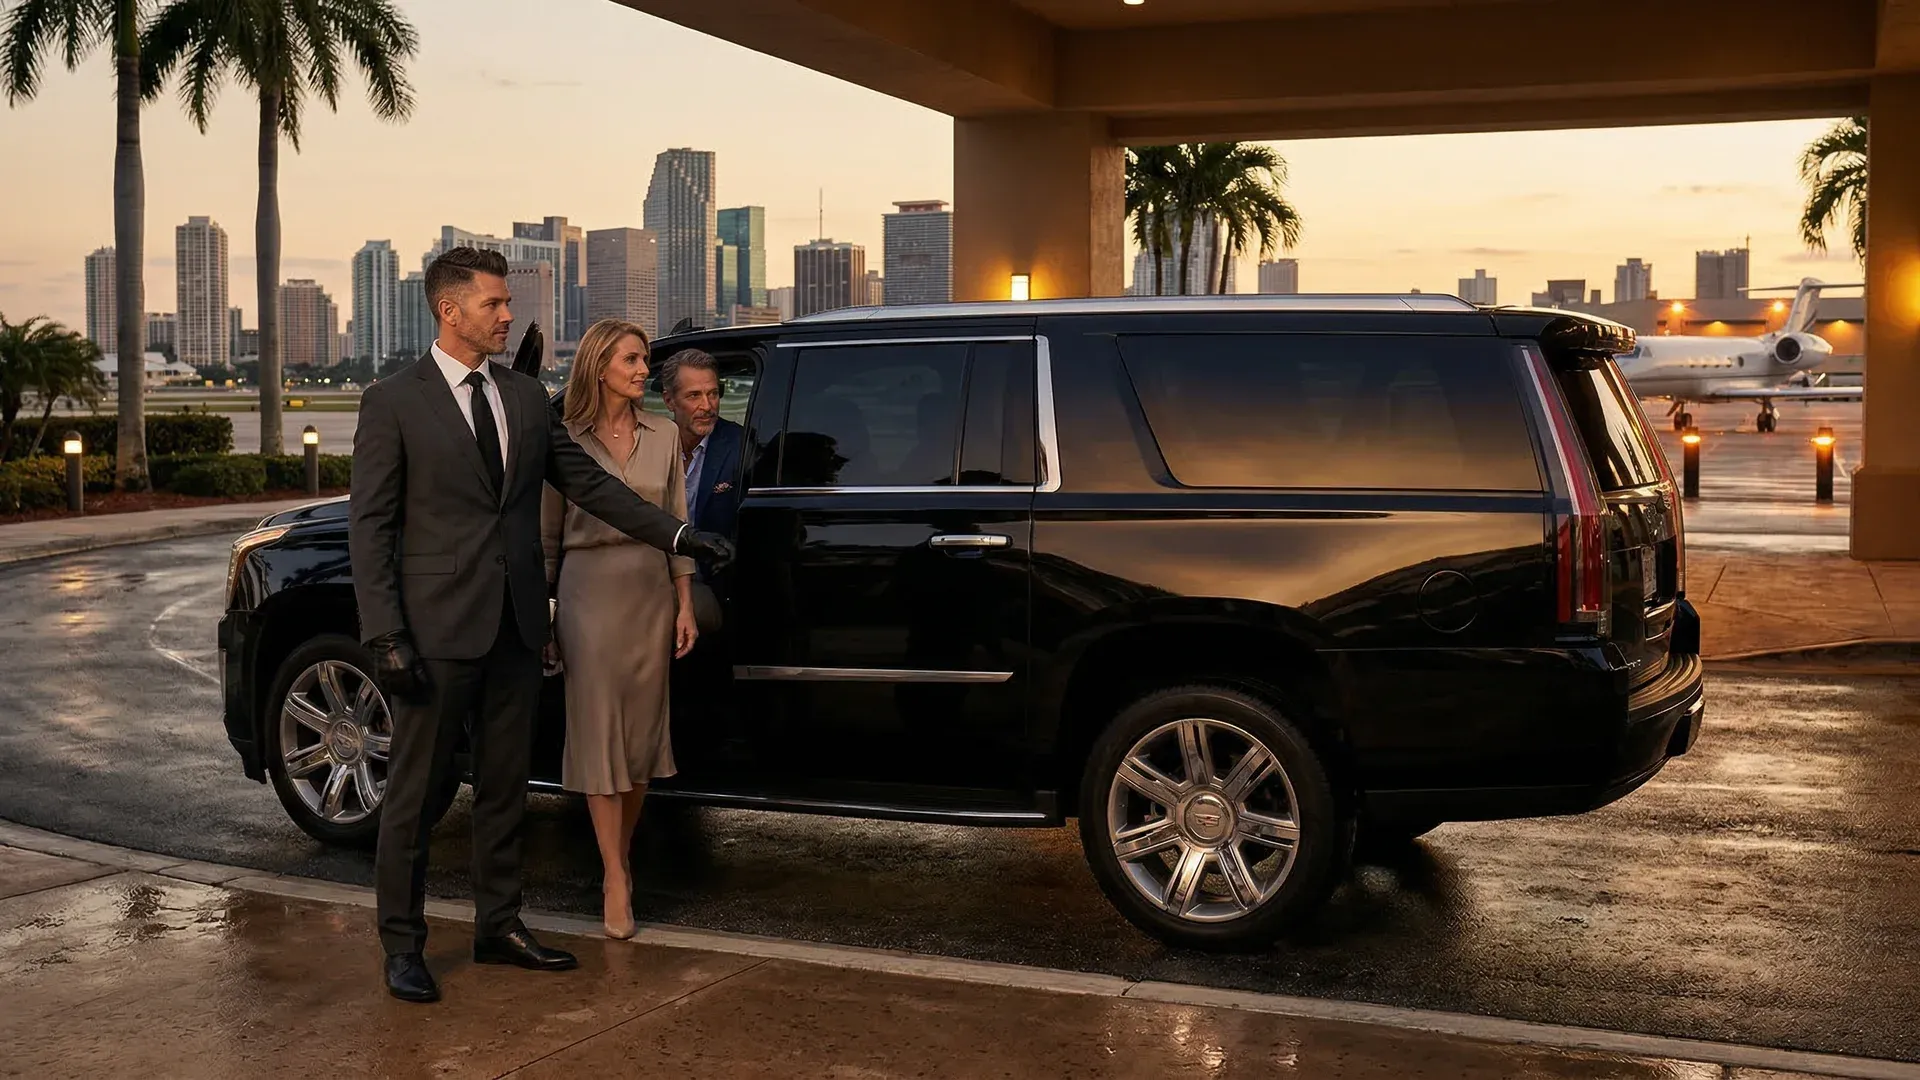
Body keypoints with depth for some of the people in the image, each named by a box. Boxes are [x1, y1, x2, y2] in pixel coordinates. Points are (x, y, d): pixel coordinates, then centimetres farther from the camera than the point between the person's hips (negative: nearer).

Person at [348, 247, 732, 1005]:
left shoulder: (526, 397, 11)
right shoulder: (394, 402, -5)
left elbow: (587, 481, 15)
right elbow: (370, 524, -8)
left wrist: (676, 535, 9)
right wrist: (386, 636, -14)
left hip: (515, 628, 6)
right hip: (438, 628, -5)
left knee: (504, 785, 14)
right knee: (415, 789, 3)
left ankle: (499, 927, 26)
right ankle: (402, 946, 14)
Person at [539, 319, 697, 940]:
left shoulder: (662, 436, 6)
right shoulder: (565, 440, -2)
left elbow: (676, 526, 9)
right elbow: (547, 535, 1)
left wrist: (685, 606, 6)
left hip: (651, 593, 3)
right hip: (590, 591, -3)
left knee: (643, 732, 8)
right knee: (599, 734, -2)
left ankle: (621, 857, 25)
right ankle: (615, 882, 1)